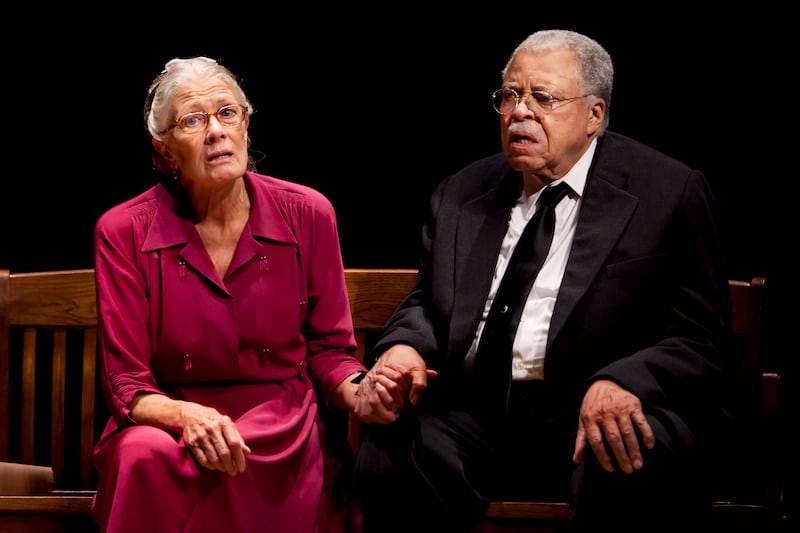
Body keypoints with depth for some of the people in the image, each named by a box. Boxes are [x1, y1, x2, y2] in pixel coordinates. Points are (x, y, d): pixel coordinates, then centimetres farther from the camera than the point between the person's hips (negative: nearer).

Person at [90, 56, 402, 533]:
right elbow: (127, 385, -5)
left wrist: (359, 395, -16)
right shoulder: (123, 233, -3)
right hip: (170, 422, 1)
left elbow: (327, 349, 8)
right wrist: (187, 416, -27)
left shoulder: (307, 214, 0)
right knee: (145, 455, -34)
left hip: (283, 437, -1)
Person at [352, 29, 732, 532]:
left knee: (632, 465, -37)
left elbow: (699, 340, -3)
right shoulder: (462, 194, 18)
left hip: (596, 413, -4)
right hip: (476, 414, 4)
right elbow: (426, 303, 23)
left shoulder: (670, 192, 2)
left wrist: (619, 383, -23)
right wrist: (405, 346, -2)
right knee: (390, 451, -26)